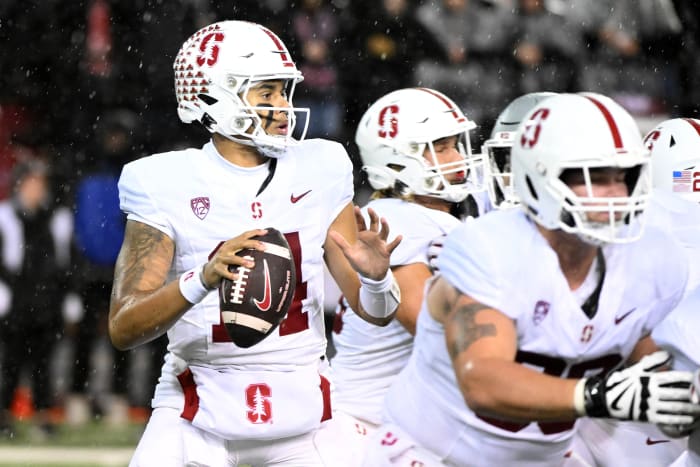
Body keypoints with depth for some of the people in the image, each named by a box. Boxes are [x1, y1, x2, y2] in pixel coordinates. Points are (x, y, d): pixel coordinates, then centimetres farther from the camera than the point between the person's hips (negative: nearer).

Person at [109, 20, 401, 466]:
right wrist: (202, 280, -32)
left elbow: (376, 312, 4)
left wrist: (375, 277, -19)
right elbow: (123, 328, -15)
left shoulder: (318, 173, 3)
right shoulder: (170, 184, -7)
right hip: (200, 410, -2)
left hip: (302, 411, 3)